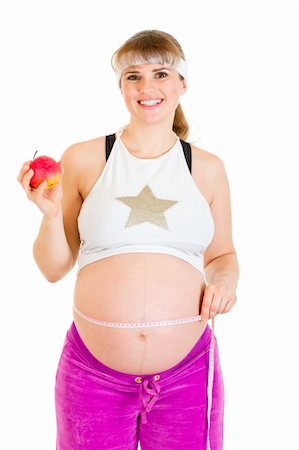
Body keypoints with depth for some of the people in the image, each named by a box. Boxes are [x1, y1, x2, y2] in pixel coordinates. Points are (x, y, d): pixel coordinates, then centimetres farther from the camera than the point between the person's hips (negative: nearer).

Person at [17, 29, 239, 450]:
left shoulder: (208, 168, 3)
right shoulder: (83, 159, -1)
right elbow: (54, 269, 4)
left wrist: (224, 280, -6)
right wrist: (51, 214, -13)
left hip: (188, 373, 1)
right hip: (93, 374, 0)